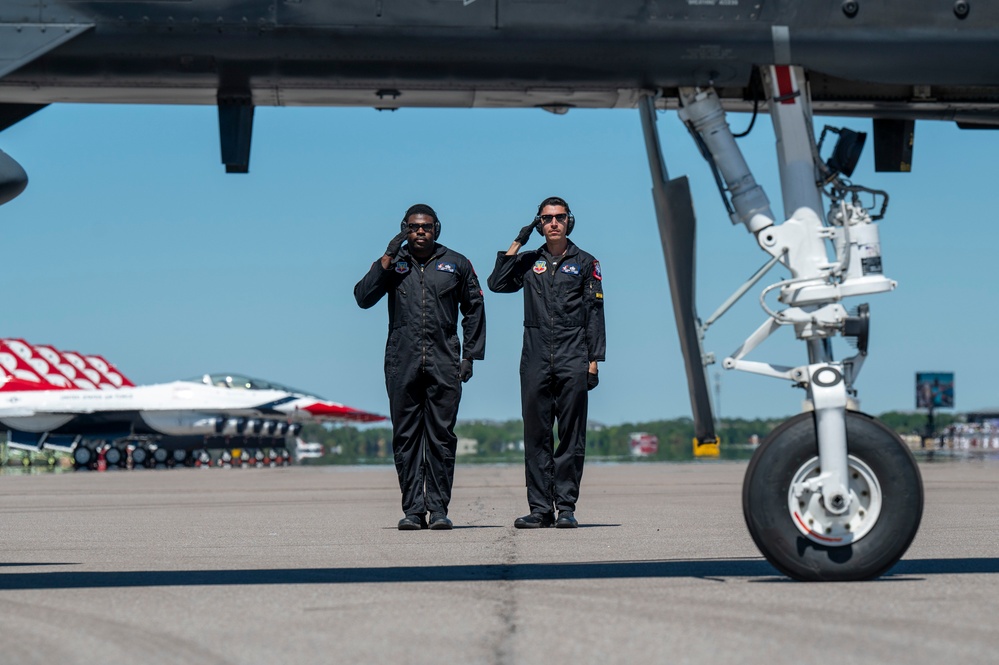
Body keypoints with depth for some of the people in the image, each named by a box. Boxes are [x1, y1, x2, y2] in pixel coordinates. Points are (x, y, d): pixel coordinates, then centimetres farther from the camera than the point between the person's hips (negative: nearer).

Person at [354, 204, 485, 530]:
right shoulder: (392, 264, 10)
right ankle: (413, 510, 3)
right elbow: (363, 298, -3)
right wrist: (387, 259, -8)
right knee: (406, 437, 0)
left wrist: (470, 355, 7)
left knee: (441, 436, -1)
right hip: (402, 363, 1)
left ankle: (439, 509, 3)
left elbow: (474, 309, 14)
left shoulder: (456, 264, 10)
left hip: (444, 364, -1)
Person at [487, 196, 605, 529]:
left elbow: (594, 314, 6)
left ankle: (566, 507, 1)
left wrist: (594, 361, -1)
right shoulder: (529, 262, 13)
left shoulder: (585, 263, 9)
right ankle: (540, 508, 6)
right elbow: (496, 284, -1)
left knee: (571, 436, -2)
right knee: (536, 436, 2)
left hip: (573, 360, -2)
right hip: (535, 360, 2)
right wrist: (516, 244, 0)